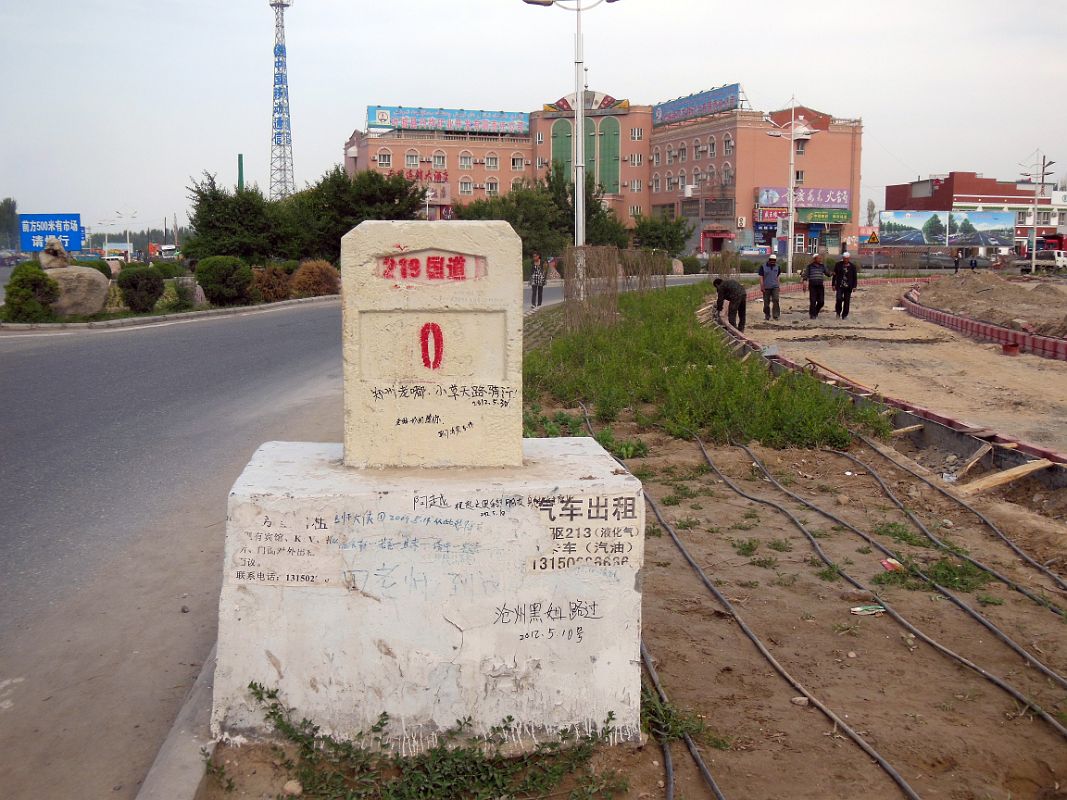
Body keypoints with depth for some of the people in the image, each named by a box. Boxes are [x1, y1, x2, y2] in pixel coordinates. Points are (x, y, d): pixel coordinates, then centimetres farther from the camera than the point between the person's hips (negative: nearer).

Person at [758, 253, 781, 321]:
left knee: (776, 300, -15)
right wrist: (762, 287, -11)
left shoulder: (777, 267, 9)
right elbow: (761, 277, -3)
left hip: (775, 287, 1)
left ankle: (776, 315, -13)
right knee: (766, 302, 4)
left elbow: (778, 277, 17)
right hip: (766, 287, -1)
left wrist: (779, 286, 14)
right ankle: (767, 315, 17)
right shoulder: (763, 267, -2)